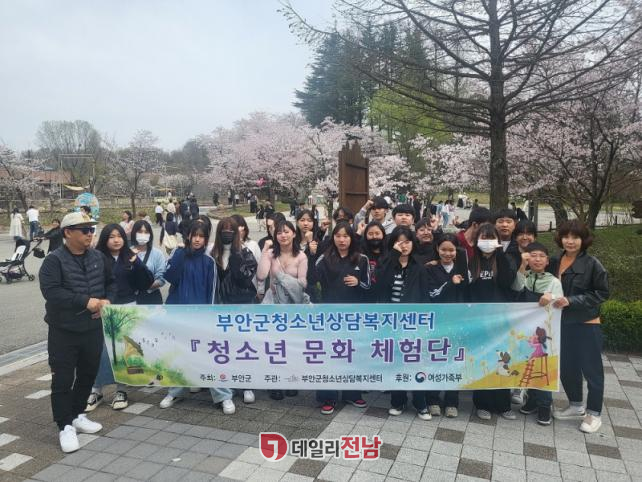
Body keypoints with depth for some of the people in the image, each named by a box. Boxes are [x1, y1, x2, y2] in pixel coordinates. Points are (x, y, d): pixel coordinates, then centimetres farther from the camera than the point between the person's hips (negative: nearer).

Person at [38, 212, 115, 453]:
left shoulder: (98, 257, 5)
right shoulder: (54, 260, -12)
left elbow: (111, 282, 16)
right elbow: (51, 291, -23)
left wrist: (107, 301, -3)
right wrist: (86, 302, -24)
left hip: (93, 328, 6)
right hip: (63, 331, -5)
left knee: (88, 374, 16)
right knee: (63, 379, 1)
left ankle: (77, 415, 34)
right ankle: (65, 426, 14)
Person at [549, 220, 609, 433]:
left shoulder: (592, 264, -11)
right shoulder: (555, 262, 3)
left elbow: (602, 293, -11)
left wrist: (571, 301, -18)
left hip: (587, 325, -5)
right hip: (562, 323, 5)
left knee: (591, 368, 5)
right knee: (566, 367, 14)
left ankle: (594, 414, 22)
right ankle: (576, 406, 34)